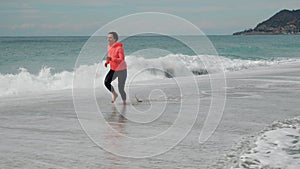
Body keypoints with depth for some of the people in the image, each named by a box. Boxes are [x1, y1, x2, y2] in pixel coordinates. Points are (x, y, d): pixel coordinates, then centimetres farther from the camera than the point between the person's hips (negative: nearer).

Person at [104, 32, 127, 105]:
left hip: (122, 70, -6)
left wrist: (111, 59, -42)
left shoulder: (119, 48, -22)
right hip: (113, 69, 6)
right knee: (106, 82, -19)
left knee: (121, 89, -3)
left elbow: (122, 60, -30)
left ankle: (124, 102, 23)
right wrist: (107, 62, -4)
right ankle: (114, 94, 4)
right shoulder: (109, 47, 0)